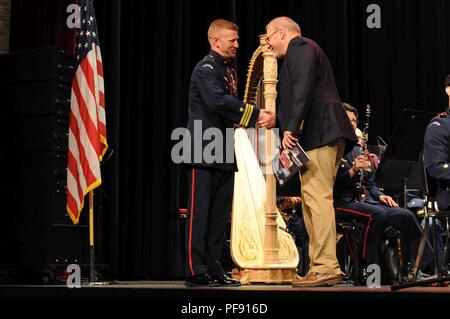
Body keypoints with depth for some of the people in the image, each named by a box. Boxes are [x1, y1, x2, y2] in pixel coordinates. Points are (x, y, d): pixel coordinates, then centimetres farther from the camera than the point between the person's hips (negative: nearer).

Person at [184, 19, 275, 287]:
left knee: (220, 214, 8)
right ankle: (196, 272, -2)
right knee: (200, 212, -6)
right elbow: (218, 101, -26)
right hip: (204, 152, -8)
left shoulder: (230, 69, 18)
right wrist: (255, 115, -25)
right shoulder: (206, 69, -9)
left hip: (224, 153, 9)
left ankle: (214, 269, 14)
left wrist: (260, 118, 1)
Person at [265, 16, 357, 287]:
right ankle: (321, 267, 10)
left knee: (317, 197, -14)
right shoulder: (303, 50, 30)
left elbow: (303, 89, -16)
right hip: (320, 133, 10)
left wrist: (291, 127, -22)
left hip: (318, 132, -10)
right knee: (313, 200, 9)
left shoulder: (300, 47, 0)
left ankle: (326, 268, -16)